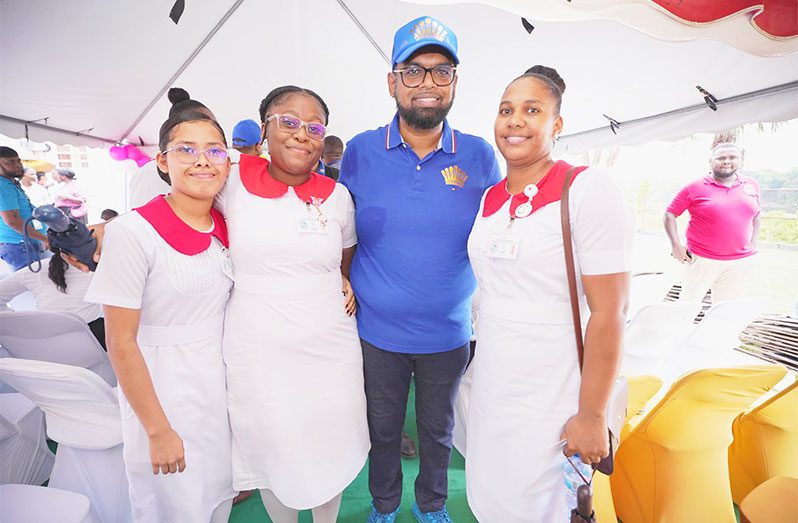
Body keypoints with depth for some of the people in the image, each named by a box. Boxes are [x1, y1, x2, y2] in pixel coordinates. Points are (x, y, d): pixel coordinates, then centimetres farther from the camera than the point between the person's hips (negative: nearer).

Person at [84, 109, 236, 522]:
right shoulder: (133, 232, -17)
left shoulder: (226, 228, 0)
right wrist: (159, 431, -12)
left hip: (221, 391, 5)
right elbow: (121, 344, -15)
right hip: (163, 401, -5)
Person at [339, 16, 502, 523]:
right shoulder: (359, 152, -7)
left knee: (438, 430, 23)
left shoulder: (480, 156, -7)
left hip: (449, 334, 1)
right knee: (383, 429, 21)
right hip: (378, 333, 0)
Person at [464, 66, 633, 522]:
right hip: (490, 390, 6)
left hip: (553, 400, -6)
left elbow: (608, 314, -16)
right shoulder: (489, 199, 6)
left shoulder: (587, 189, -14)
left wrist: (591, 415, -14)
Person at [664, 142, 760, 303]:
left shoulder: (752, 185, 10)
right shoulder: (694, 187, -4)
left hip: (740, 262, 4)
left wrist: (753, 243, 13)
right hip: (701, 260, -4)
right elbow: (669, 215, -4)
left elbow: (756, 215, 24)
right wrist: (676, 246, -11)